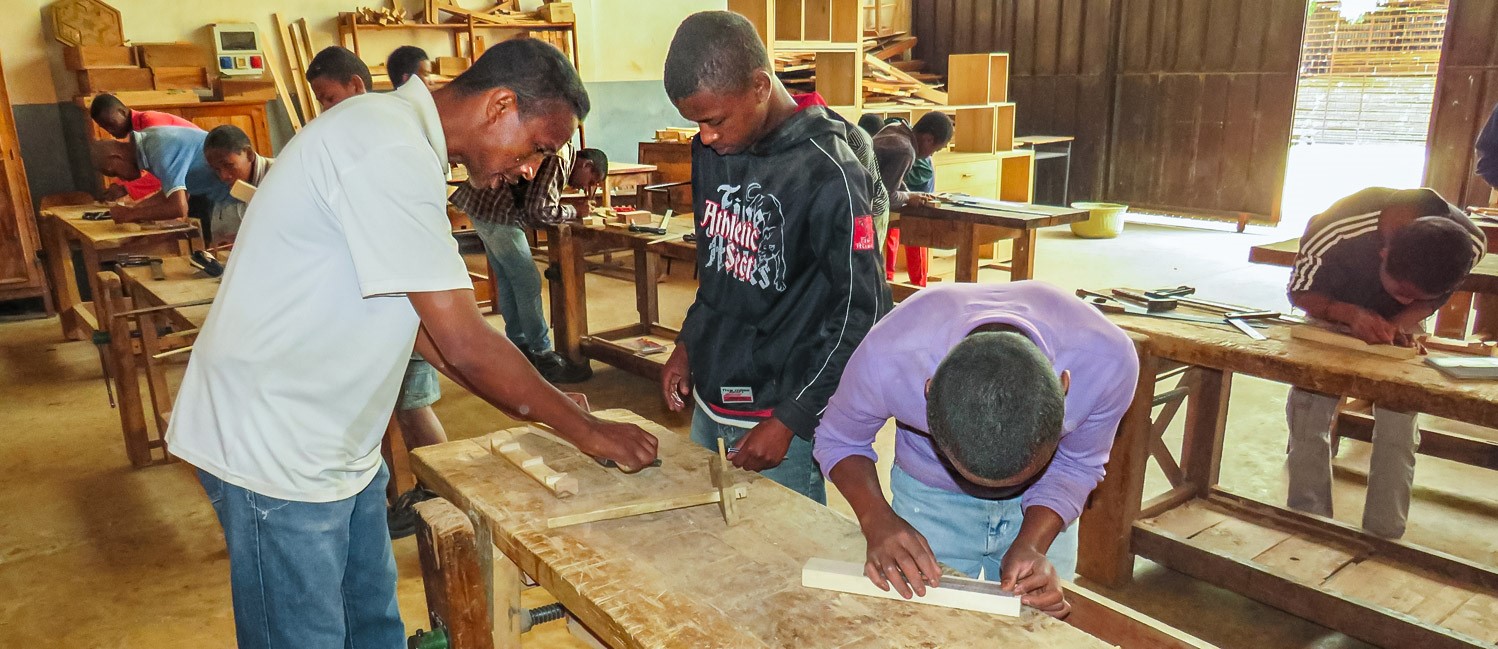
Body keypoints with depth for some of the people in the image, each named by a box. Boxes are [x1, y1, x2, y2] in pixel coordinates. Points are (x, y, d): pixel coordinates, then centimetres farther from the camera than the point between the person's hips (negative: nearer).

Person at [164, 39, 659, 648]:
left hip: (335, 442, 9)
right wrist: (587, 429, -13)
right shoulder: (391, 154, -25)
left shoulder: (397, 133, 8)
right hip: (275, 450, -9)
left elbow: (421, 318, 11)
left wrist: (540, 406, 7)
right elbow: (466, 344, -25)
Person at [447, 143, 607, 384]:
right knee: (528, 283, -6)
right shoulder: (559, 158, -15)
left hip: (481, 205, 11)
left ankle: (519, 346, 25)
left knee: (508, 280, 16)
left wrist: (575, 210, 7)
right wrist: (574, 212, -6)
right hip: (497, 213, -11)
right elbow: (539, 210, -20)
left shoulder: (559, 153, 17)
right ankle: (544, 358, 0)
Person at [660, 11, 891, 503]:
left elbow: (862, 312, -16)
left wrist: (790, 421, -16)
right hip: (709, 404, 7)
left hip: (783, 414, -7)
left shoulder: (825, 173, -19)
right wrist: (688, 344, 8)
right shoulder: (710, 151, 3)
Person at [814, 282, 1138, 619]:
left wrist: (1030, 544, -30)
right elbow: (839, 440, -16)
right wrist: (877, 519, -33)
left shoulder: (1108, 361, -34)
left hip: (1042, 501, 1)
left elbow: (1075, 466, -14)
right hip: (930, 496, -1)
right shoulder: (887, 359, -37)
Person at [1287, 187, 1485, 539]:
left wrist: (1402, 323, -31)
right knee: (1308, 414, -9)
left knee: (1399, 423, -5)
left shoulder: (1470, 243, -29)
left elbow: (1431, 301, -9)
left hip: (1399, 326, 2)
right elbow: (1300, 292, -22)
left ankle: (1384, 538, 7)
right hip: (1332, 313, -2)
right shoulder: (1334, 232, -40)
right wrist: (1351, 314, -41)